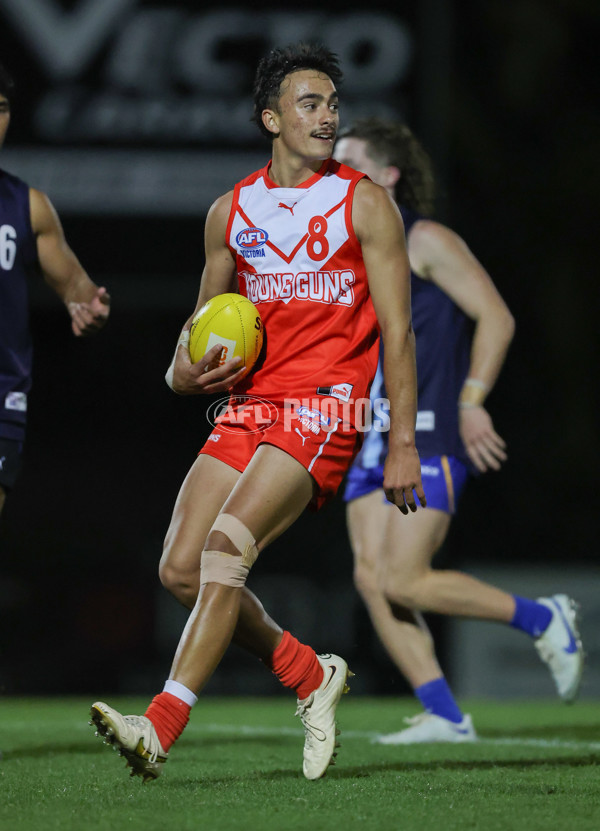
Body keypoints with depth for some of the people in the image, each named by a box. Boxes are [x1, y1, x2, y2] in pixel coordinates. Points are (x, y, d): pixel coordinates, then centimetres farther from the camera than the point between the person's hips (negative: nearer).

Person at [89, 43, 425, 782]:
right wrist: (187, 372, 2)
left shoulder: (363, 203, 2)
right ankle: (313, 676, 15)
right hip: (247, 408, 6)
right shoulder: (230, 211, 14)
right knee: (181, 569, -5)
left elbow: (397, 330, 0)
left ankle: (159, 729, -28)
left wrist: (402, 443, -6)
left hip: (324, 409, -6)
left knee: (226, 545, -24)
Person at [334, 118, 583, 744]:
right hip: (376, 439, 8)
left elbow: (496, 317, -12)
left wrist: (471, 401, -18)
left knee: (403, 581, -14)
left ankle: (543, 620, 4)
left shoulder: (426, 241, -7)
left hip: (430, 438, -8)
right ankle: (444, 717, -1)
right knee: (371, 579, -4)